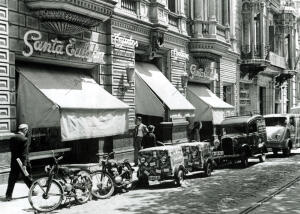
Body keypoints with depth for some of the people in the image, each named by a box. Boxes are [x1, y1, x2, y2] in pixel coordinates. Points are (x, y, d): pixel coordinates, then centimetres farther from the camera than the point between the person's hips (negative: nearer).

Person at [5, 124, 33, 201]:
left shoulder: (12, 138, 5)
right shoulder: (24, 139, -15)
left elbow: (11, 150, 10)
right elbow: (24, 154, -19)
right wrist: (24, 164, -21)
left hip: (14, 162, 5)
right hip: (22, 162, -5)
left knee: (12, 179, 8)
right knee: (27, 178, 11)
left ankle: (8, 195, 6)